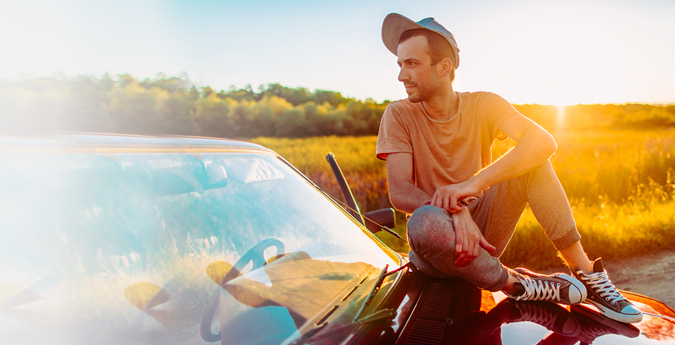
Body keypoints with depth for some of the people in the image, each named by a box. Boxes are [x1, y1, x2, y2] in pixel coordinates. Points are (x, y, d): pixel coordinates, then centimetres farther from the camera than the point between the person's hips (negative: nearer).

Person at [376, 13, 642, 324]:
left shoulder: (483, 105, -4)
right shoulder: (399, 115, -7)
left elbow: (544, 142, -22)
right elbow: (399, 193, -18)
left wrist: (474, 183, -36)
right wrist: (455, 211, -37)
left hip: (482, 234, 2)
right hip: (438, 251, -2)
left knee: (529, 159, -20)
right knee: (425, 222, -38)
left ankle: (586, 274, -17)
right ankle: (518, 285, -18)